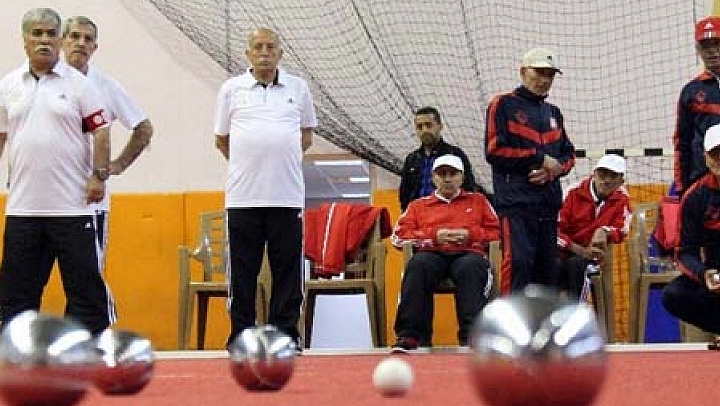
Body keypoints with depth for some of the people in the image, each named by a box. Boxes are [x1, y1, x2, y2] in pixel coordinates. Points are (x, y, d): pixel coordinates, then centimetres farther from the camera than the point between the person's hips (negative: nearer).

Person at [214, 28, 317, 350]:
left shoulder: (298, 88, 10)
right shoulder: (231, 89, 7)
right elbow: (221, 140, 16)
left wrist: (282, 159, 8)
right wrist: (248, 165, 10)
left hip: (287, 197, 1)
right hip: (242, 198, -1)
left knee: (288, 271, 0)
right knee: (242, 272, 1)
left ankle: (285, 334, 7)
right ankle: (240, 338, 6)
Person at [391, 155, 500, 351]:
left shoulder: (478, 201, 28)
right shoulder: (418, 205, 27)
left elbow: (496, 232, 16)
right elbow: (399, 236, 13)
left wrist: (470, 235, -2)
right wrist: (434, 235, 0)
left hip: (467, 254, -1)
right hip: (433, 255, 1)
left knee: (471, 266, -39)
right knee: (418, 265, -36)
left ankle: (473, 334, -46)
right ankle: (410, 334, -40)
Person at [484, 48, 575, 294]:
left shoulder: (553, 113, 22)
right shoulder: (504, 105, 2)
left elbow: (568, 155, 22)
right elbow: (494, 151, -9)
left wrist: (553, 169, -2)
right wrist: (540, 158, -9)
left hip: (549, 200, 7)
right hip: (515, 200, -7)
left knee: (547, 265, 7)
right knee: (518, 261, -19)